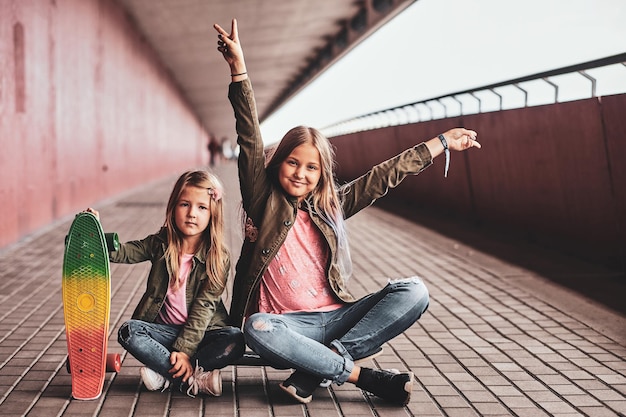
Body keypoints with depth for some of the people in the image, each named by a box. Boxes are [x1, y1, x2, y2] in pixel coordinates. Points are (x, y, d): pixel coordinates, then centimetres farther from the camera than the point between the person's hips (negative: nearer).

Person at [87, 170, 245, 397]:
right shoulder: (160, 244, 1)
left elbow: (204, 307, -15)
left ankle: (166, 375, -23)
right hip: (164, 330, 2)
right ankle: (193, 380, -27)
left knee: (235, 340, -30)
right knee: (128, 331, -25)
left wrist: (184, 350, -22)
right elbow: (122, 252, -5)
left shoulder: (218, 258, -10)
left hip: (201, 331, -2)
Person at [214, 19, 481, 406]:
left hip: (338, 318, 4)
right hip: (290, 326, -4)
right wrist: (238, 68, -16)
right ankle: (361, 375, -25)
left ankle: (315, 370, -23)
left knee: (414, 291, -17)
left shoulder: (331, 206, 13)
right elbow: (251, 139, -7)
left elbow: (385, 176, 17)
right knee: (257, 329, -39)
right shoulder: (264, 203, 3)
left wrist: (442, 141, 21)